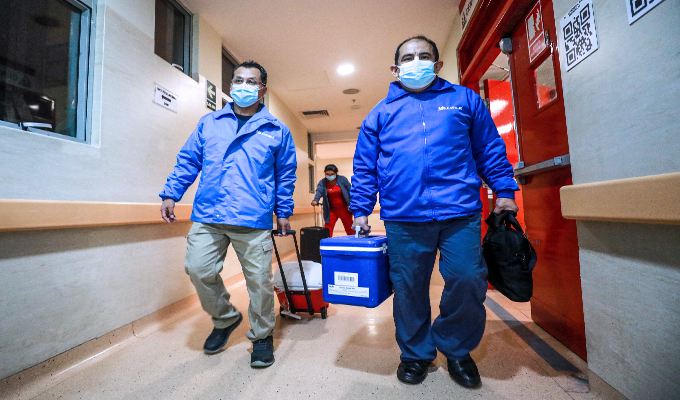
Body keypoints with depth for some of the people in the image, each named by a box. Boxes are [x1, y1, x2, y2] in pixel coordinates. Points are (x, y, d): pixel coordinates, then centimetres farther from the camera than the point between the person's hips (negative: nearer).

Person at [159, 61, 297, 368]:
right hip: (208, 217, 3)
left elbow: (285, 175, 11)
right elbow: (188, 161, 18)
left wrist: (284, 212, 9)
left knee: (259, 280, 1)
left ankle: (262, 335, 27)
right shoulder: (209, 123, 17)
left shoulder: (277, 130, 10)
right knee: (198, 270, 0)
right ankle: (225, 318, 31)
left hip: (254, 221, -2)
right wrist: (171, 194, 8)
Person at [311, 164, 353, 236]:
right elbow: (319, 191, -22)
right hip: (331, 210, 1)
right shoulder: (322, 182, -6)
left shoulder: (342, 179, -8)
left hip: (344, 209, -1)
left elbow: (350, 191, -4)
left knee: (350, 229, 10)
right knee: (328, 230, -2)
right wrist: (315, 200, -43)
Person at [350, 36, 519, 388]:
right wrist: (360, 209, 5)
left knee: (467, 282, 2)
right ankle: (415, 353, 32)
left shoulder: (465, 100, 16)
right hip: (403, 217, 0)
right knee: (408, 288, 8)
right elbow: (365, 167, 10)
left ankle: (457, 349, 32)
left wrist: (504, 191, 9)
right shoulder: (382, 112, 13)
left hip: (460, 213, 1)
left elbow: (490, 149, 17)